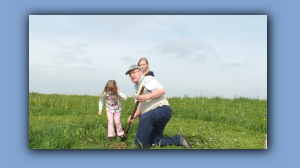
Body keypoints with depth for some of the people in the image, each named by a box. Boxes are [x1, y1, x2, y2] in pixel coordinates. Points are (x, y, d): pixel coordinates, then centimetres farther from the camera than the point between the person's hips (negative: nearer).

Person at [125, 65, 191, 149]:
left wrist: (147, 96, -32)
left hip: (162, 110, -10)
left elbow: (162, 90, -21)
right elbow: (141, 107, 25)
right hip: (153, 118, 10)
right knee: (154, 142, 7)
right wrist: (133, 116, 9)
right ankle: (179, 139, 18)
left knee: (145, 117, -37)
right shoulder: (137, 88, 23)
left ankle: (141, 147, -29)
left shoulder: (147, 79, -4)